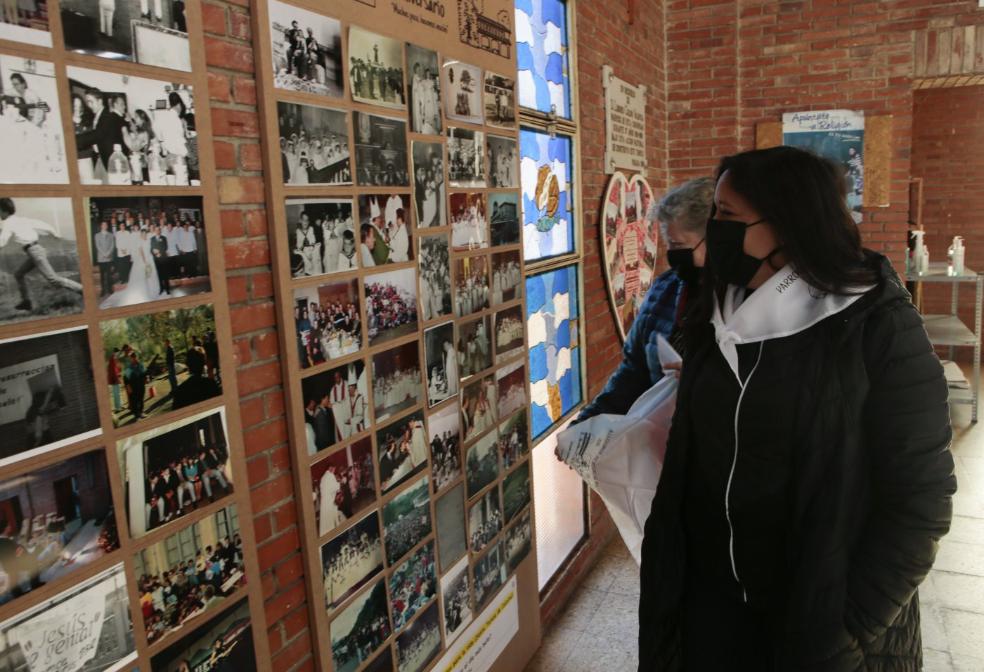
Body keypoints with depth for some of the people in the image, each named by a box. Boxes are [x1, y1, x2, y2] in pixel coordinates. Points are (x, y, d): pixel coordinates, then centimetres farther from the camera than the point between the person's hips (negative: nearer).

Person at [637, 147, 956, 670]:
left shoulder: (881, 330, -16)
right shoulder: (718, 318, -1)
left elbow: (920, 501, -14)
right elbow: (686, 460, 6)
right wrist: (664, 577, 4)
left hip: (821, 615, -4)